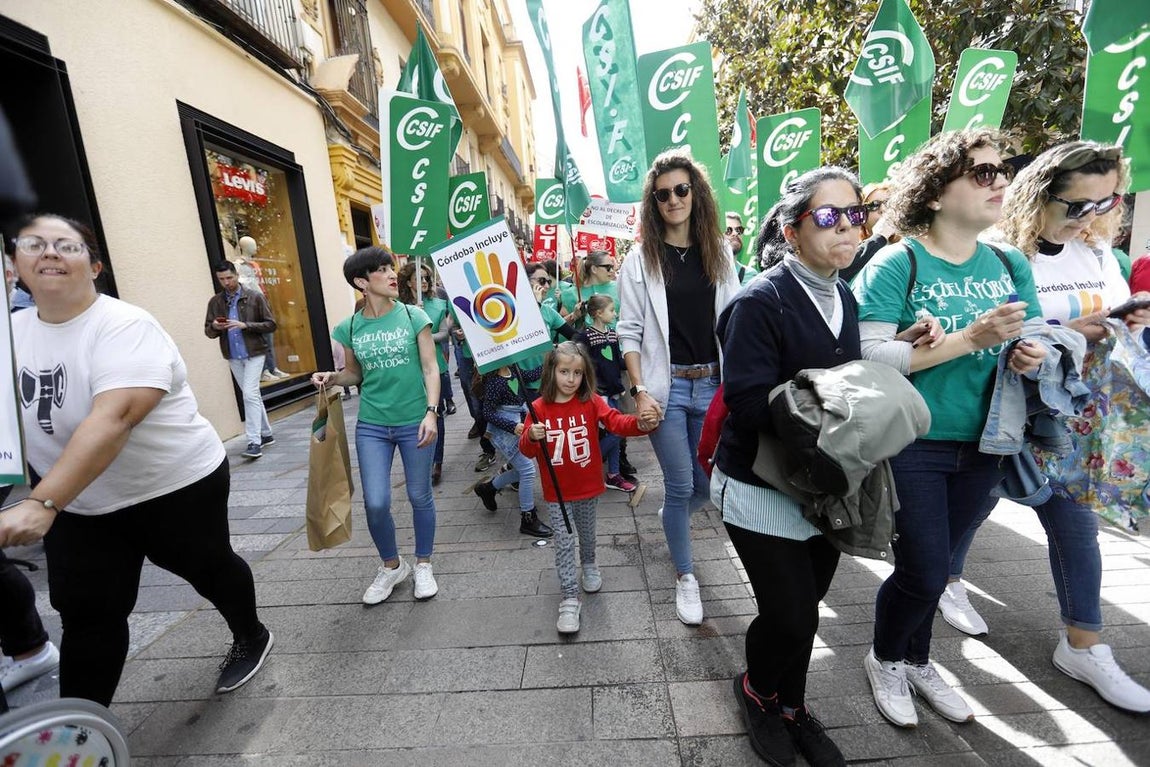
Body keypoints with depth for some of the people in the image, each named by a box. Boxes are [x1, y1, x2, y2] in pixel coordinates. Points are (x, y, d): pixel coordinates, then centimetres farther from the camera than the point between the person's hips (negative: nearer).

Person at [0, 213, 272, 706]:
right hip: (82, 505, 5)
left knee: (208, 569, 15)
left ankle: (251, 638, 42)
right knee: (85, 617, 9)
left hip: (177, 487, -5)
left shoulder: (124, 326, -22)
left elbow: (112, 420, -34)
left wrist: (41, 504, -40)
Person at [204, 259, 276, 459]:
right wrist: (214, 326, -14)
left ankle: (254, 442, -11)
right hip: (233, 357, 5)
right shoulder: (215, 302, 7)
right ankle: (266, 434, 23)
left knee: (250, 394, -13)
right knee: (252, 395, 12)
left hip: (254, 353, -4)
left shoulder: (255, 297, -4)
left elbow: (271, 325, -6)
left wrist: (245, 325, -18)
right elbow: (208, 332, 9)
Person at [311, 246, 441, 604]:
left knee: (420, 496, 9)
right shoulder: (349, 328, 1)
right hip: (371, 426, 2)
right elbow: (354, 374, 14)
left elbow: (430, 367, -6)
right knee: (375, 504, 1)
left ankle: (423, 565, 32)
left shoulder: (413, 316, -5)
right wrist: (332, 378, -8)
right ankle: (392, 566, 30)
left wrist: (431, 412, -16)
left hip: (415, 422, -1)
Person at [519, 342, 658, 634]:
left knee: (587, 534, 22)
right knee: (564, 543, 2)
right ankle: (570, 598, 15)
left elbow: (615, 421, -23)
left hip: (587, 486, 2)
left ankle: (589, 566, 51)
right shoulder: (539, 408, -10)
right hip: (557, 491, -1)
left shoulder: (591, 402, -9)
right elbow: (526, 451, -9)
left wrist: (640, 423, -42)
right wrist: (531, 437, -32)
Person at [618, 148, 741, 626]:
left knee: (705, 483, 13)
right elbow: (629, 332, -2)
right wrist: (639, 389, -11)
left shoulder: (718, 256, 8)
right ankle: (685, 576, 25)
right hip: (666, 387, -3)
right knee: (681, 485, 3)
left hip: (712, 386, 4)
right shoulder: (641, 262, -1)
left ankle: (671, 522, 48)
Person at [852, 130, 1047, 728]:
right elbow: (867, 356, -22)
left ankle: (916, 661, 44)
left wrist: (1030, 357, -8)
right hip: (910, 447, -6)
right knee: (924, 573, 3)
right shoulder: (897, 264, -13)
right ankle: (884, 661, 33)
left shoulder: (1012, 266, 7)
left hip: (980, 447, 6)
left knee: (930, 566, 20)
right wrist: (969, 340, -25)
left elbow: (1029, 344, 14)